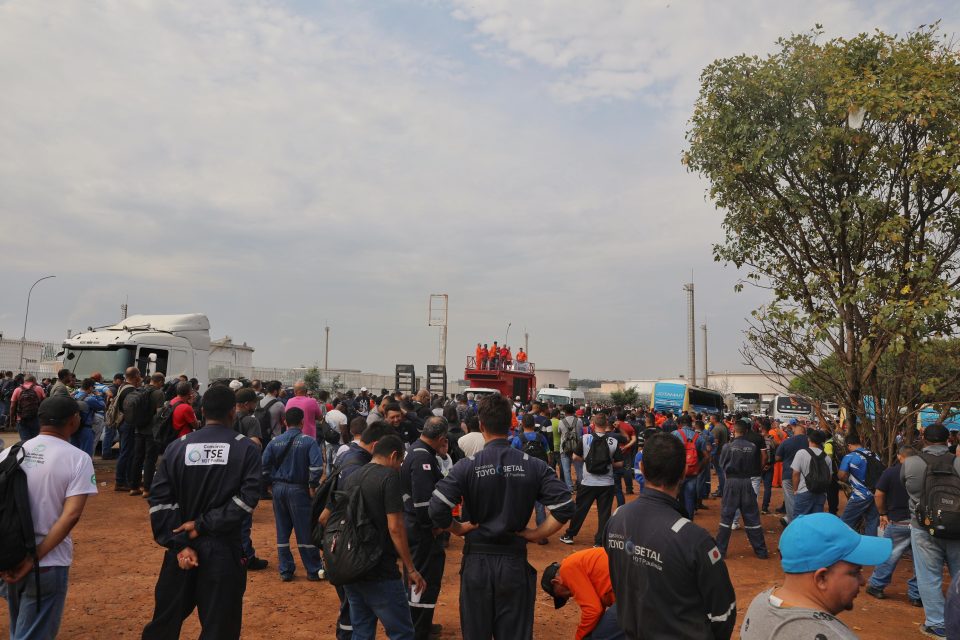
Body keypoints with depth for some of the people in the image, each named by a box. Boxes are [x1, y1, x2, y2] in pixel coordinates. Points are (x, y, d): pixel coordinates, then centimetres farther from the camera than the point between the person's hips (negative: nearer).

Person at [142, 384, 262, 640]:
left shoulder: (177, 447, 2)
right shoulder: (247, 449, -6)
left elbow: (160, 501, -4)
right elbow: (247, 499, -16)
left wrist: (179, 544, -7)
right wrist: (203, 525, -11)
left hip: (181, 551, 3)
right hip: (223, 550, -3)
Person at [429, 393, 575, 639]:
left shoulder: (467, 466, -10)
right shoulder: (533, 466, -6)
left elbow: (436, 510, -19)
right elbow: (564, 507, -13)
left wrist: (458, 529, -2)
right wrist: (537, 534, -3)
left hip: (477, 561, 0)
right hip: (514, 563, 1)